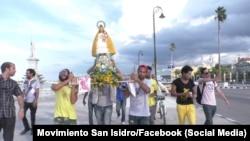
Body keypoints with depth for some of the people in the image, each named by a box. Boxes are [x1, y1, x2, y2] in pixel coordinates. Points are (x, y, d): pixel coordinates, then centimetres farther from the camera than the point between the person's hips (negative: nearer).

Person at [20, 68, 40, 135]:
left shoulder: (36, 81, -4)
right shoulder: (25, 81, 8)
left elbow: (37, 92, -8)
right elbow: (23, 91, 9)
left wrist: (35, 100, -16)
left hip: (33, 101, -4)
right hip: (25, 101, 4)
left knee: (32, 116, 4)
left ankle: (32, 128, 21)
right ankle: (27, 127, 18)